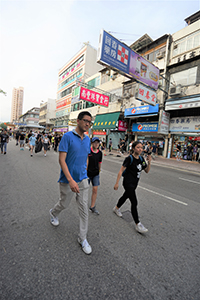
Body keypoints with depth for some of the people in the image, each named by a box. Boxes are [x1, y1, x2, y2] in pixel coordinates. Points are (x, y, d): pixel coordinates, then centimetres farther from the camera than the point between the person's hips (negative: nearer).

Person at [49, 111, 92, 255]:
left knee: (84, 209, 8)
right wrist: (71, 180, -27)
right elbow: (62, 160, -20)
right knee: (64, 204, 19)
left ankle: (83, 238, 28)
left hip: (83, 180, 5)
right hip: (67, 180, -4)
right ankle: (53, 213, 56)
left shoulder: (87, 139, 4)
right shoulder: (67, 136, -15)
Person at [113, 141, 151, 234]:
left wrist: (149, 162, -10)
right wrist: (117, 183, -17)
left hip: (134, 183, 8)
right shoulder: (129, 158, -18)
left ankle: (116, 208, 48)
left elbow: (147, 171, 7)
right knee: (134, 202, -7)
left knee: (125, 196, 24)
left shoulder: (141, 159, 3)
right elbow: (121, 171, -16)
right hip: (128, 183, -8)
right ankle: (138, 224, 4)